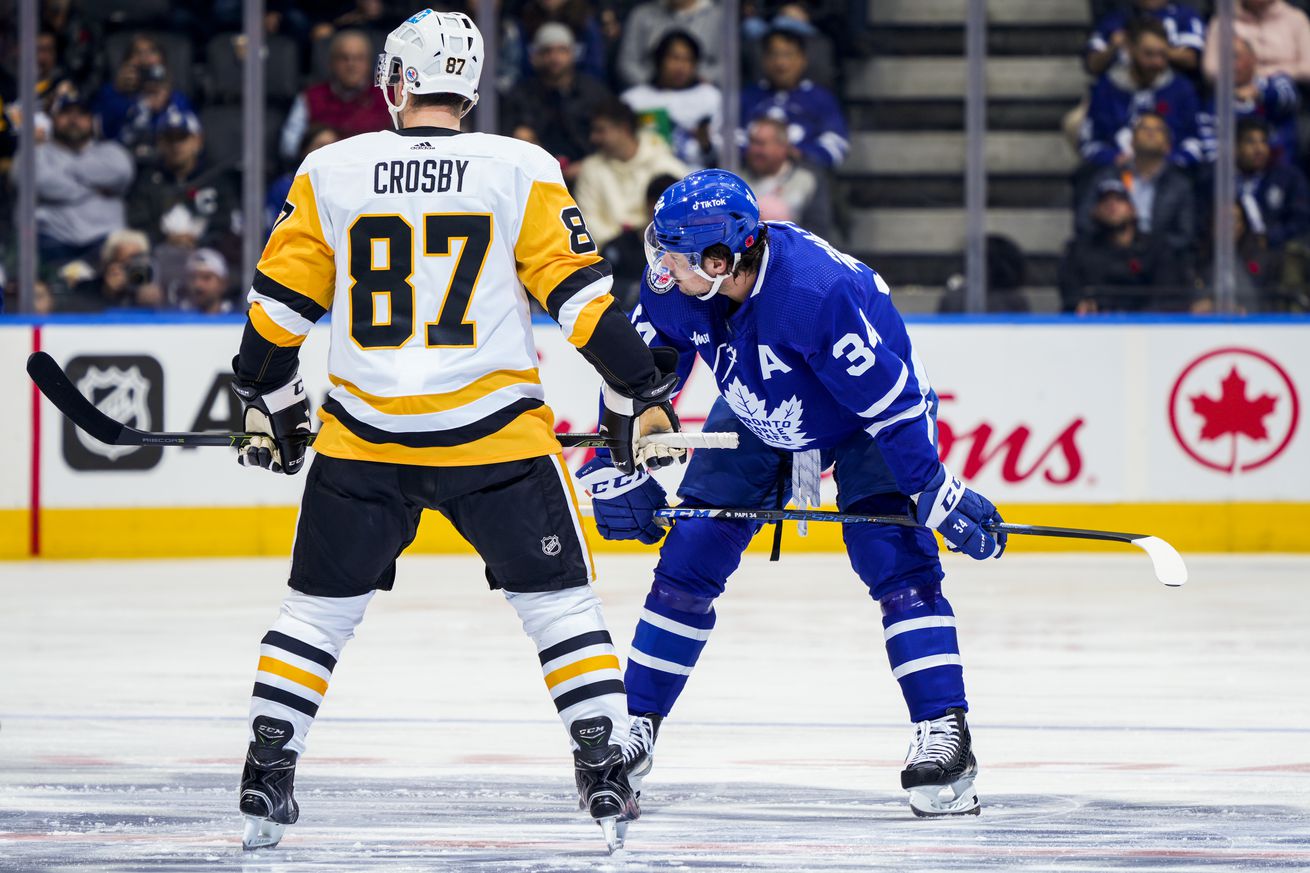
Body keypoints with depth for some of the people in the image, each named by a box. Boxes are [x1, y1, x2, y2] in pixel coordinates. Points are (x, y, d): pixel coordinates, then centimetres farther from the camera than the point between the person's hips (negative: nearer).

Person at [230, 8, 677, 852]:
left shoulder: (331, 173, 2)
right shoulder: (520, 172, -2)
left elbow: (281, 300, 7)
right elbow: (580, 294, -3)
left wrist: (268, 402, 21)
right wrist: (643, 393, 5)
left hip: (364, 435, 1)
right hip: (494, 434, -1)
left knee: (323, 604, 15)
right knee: (559, 600, 9)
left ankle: (266, 777, 12)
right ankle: (608, 772, 3)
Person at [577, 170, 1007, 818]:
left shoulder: (818, 291, -41)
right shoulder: (675, 284, -23)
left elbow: (889, 399, -34)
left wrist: (934, 491, -31)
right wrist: (618, 466, -6)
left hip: (866, 418, -5)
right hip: (758, 417, 6)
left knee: (894, 560, -21)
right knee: (689, 557, -1)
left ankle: (942, 734, -19)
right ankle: (636, 723, 10)